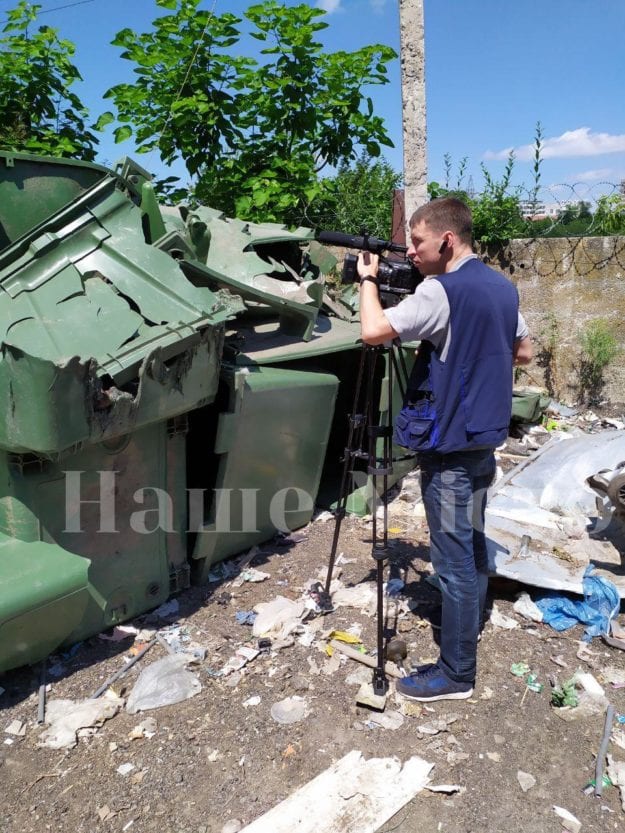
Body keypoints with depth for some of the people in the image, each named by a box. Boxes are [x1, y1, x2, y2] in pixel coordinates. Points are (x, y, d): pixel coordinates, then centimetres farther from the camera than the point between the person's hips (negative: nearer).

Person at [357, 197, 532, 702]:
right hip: (486, 438, 9)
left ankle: (456, 674, 12)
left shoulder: (442, 290, -18)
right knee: (472, 545, 22)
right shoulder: (503, 287, 9)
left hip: (450, 447, -9)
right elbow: (523, 352, 20)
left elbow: (373, 331, -24)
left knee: (455, 561, 0)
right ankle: (468, 630, 40)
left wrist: (369, 279, -8)